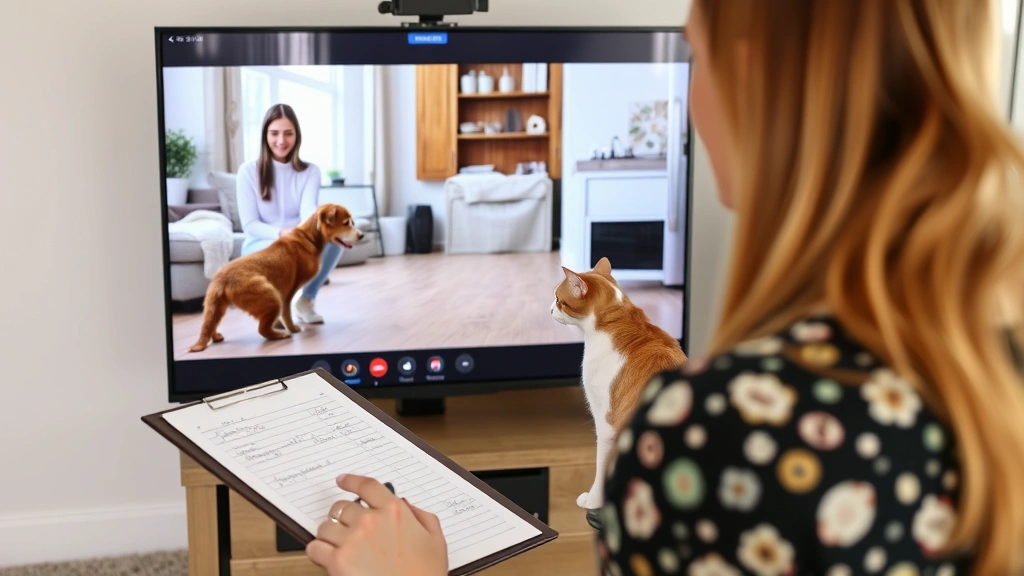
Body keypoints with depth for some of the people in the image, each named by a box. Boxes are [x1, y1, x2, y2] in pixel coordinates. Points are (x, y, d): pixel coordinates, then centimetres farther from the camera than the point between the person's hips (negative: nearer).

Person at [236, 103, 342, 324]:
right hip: (260, 246, -2)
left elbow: (308, 210, -19)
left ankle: (307, 299, -7)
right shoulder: (248, 171, -8)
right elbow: (249, 225, -13)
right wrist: (281, 233, -33)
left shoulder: (310, 171, -1)